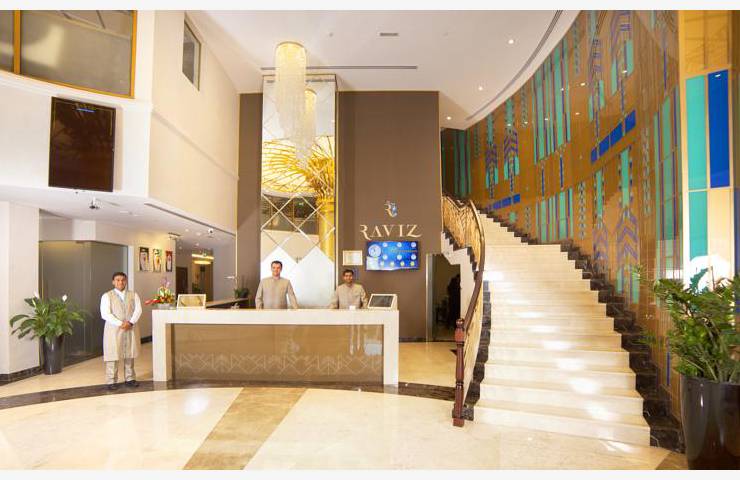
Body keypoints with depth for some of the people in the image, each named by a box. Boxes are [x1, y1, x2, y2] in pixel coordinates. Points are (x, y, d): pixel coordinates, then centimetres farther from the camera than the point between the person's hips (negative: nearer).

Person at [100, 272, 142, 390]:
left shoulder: (133, 295, 9)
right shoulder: (107, 296, 0)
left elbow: (138, 310, 0)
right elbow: (105, 314, -10)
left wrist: (130, 322, -16)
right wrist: (120, 324, -18)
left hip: (131, 329, 3)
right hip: (113, 329, -3)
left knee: (130, 355, 9)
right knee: (113, 355, -2)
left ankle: (130, 378, 19)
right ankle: (111, 381, 6)